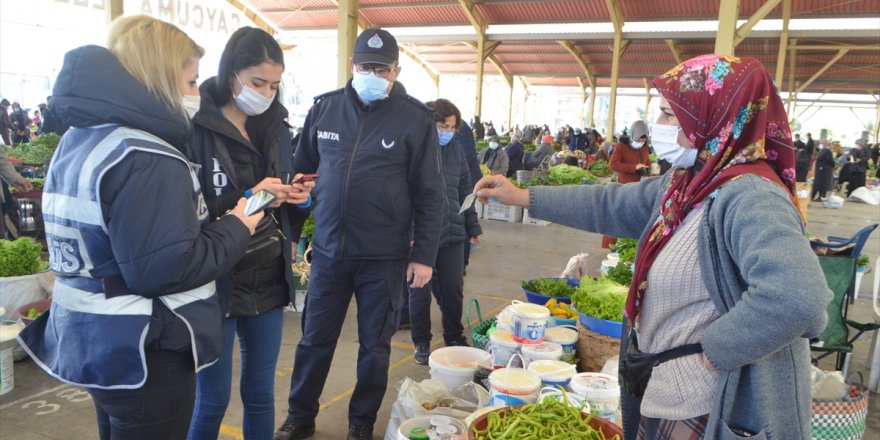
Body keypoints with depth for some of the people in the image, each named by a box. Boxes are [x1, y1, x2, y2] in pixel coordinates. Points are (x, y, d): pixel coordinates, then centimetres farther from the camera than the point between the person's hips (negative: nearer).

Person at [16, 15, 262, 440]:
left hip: (91, 341, 9)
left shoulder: (77, 141, 7)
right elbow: (165, 270, -28)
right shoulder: (148, 160, -24)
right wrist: (235, 229, -13)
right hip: (142, 355, -9)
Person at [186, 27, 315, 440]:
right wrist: (248, 199, -23)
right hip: (215, 284, -5)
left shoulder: (275, 125, 7)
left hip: (269, 282, 5)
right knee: (212, 399, 9)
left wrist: (300, 199, -8)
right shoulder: (194, 128, -12)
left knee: (261, 393, 17)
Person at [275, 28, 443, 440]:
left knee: (375, 344, 12)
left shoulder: (415, 119, -7)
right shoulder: (324, 108, 3)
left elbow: (429, 194, -6)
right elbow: (302, 172, 12)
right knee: (315, 339, 14)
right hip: (328, 250, 3)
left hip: (384, 257, -2)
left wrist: (424, 255, -8)